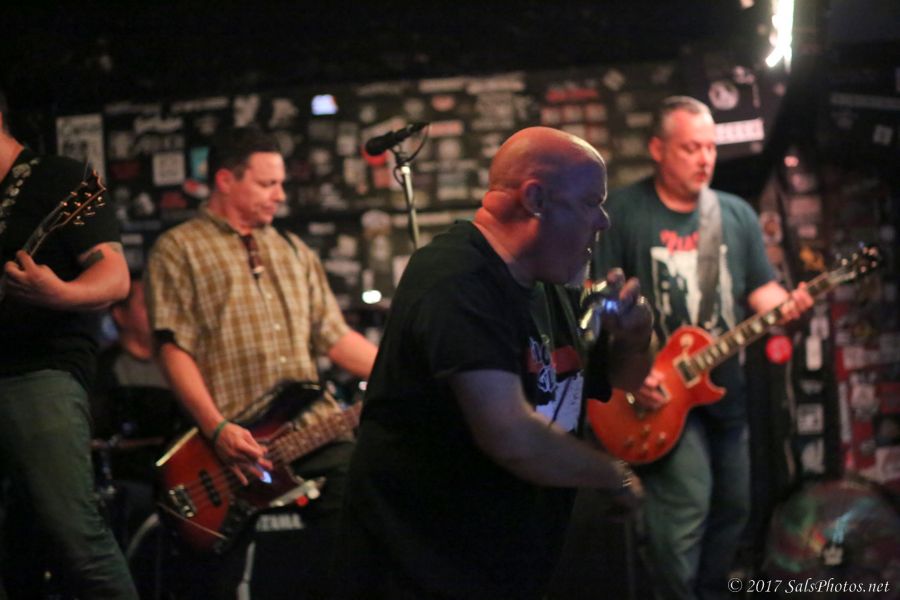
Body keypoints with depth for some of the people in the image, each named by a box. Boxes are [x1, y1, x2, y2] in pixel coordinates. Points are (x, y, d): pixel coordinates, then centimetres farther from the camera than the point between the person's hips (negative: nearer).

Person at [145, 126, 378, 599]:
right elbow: (173, 348, -7)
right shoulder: (178, 250, 2)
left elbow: (335, 337, 19)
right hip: (231, 441, -5)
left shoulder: (294, 252, 21)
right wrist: (217, 430, -17)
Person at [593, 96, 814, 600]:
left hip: (726, 387, 6)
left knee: (733, 507, 14)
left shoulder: (738, 214, 8)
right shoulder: (622, 212, -6)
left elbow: (760, 289, 9)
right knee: (685, 509, -16)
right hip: (659, 392, -5)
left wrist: (786, 306, -14)